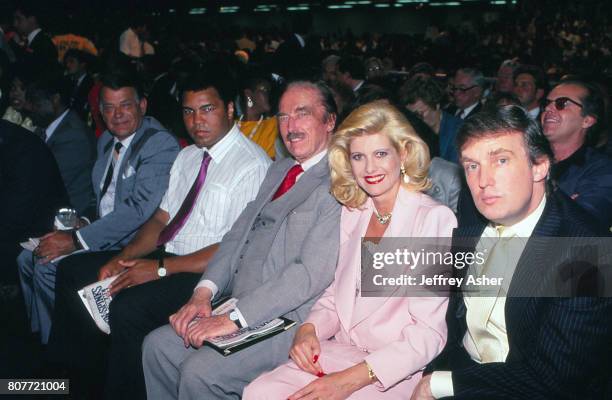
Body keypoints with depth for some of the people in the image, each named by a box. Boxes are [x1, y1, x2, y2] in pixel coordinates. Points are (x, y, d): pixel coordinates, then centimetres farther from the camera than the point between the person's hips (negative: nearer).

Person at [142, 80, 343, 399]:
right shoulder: (278, 170, 17)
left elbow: (311, 273, -21)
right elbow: (237, 236, 14)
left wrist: (234, 319, -21)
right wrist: (204, 292, -3)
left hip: (290, 322, -8)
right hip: (241, 309, 8)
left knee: (199, 372, -21)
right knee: (157, 346, 1)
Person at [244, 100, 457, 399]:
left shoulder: (436, 219, -9)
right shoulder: (352, 213, 13)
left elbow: (429, 333, -14)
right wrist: (308, 329, -5)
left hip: (397, 372, -5)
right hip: (340, 352, 5)